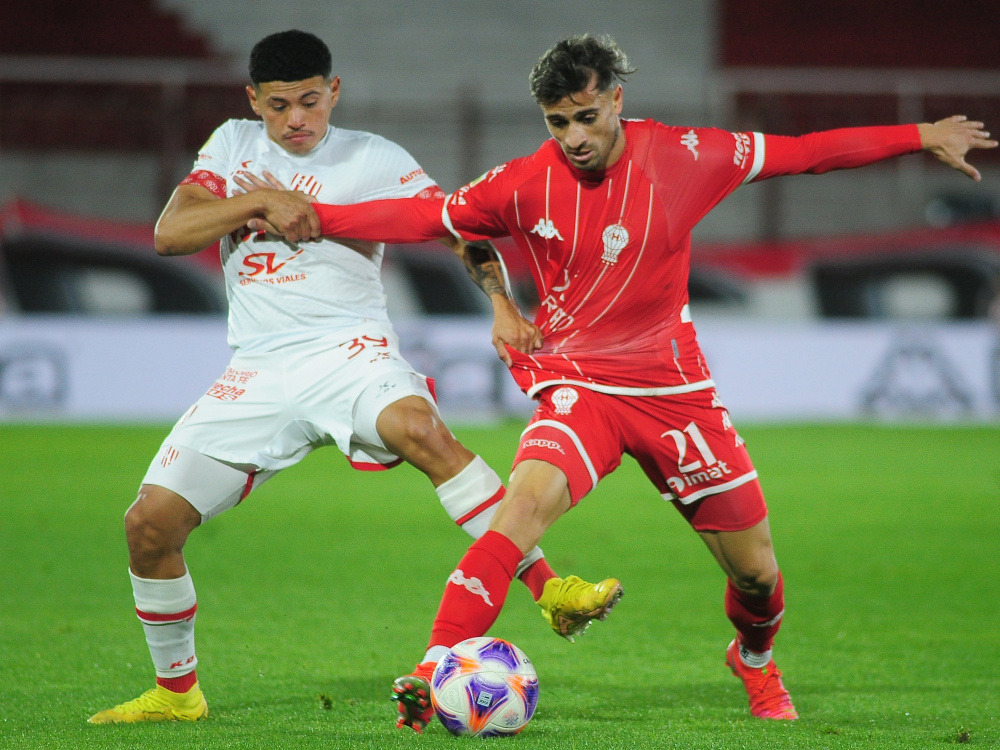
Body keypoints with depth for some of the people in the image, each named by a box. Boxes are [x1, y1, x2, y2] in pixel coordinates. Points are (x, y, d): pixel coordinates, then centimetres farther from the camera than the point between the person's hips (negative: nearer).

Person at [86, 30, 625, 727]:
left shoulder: (373, 159, 2)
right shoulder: (234, 145, 12)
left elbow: (459, 226, -5)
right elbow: (169, 233, 1)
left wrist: (502, 303, -22)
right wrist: (264, 202, -13)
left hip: (346, 349, -4)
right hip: (259, 368, 4)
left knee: (416, 427, -37)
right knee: (150, 523, -4)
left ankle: (549, 589, -38)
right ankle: (175, 691, 17)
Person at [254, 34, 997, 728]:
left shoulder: (683, 155, -6)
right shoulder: (525, 184, -7)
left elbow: (799, 153, 4)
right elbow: (423, 217, 1)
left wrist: (923, 136, 8)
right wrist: (313, 217, -6)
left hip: (675, 388, 2)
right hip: (579, 385, -2)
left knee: (756, 570, 6)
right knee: (526, 503, -31)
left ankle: (756, 662, 42)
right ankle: (432, 676, -32)